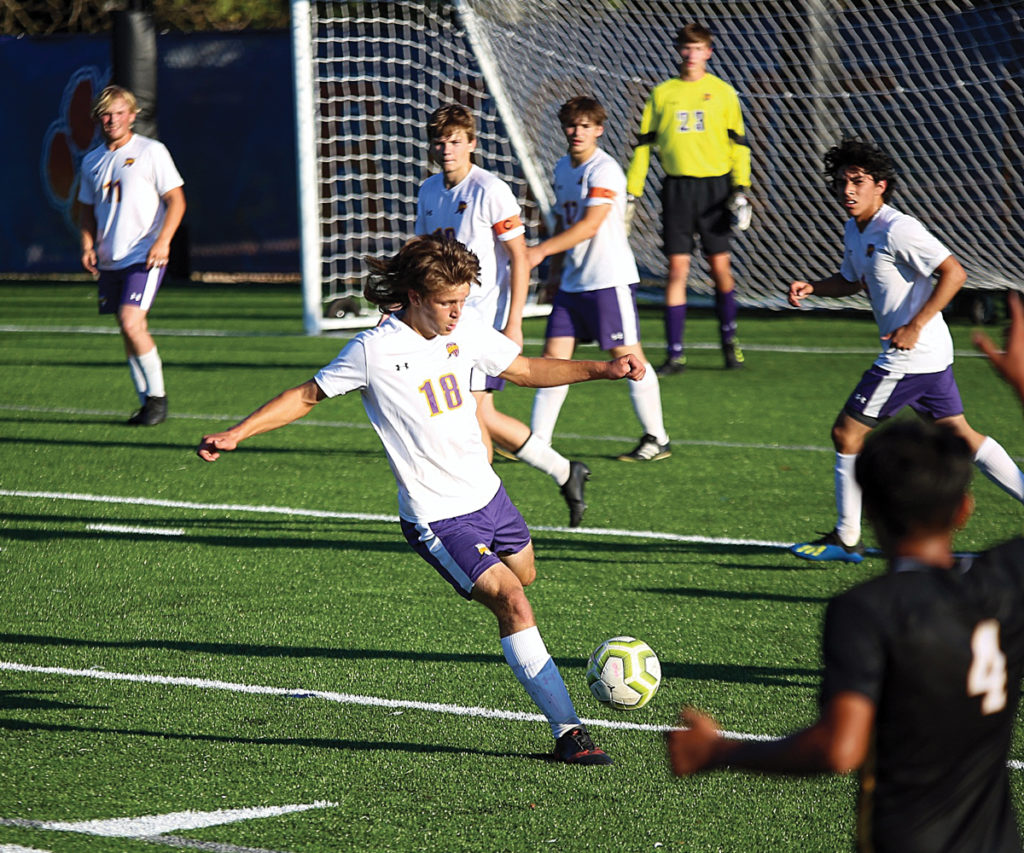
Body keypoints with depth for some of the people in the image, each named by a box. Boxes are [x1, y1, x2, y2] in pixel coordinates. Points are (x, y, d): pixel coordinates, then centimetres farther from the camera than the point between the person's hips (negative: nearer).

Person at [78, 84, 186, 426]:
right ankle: (147, 402, 14)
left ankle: (157, 395, -7)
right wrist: (88, 246, 4)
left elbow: (176, 200, -5)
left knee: (131, 321, -20)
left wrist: (162, 241, -17)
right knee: (130, 332, 7)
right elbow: (88, 211, 22)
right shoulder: (92, 162, 13)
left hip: (145, 256, -6)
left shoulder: (152, 152, -3)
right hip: (110, 260, 6)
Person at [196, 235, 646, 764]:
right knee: (512, 602, -17)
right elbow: (308, 395, -3)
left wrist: (602, 370, 7)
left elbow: (526, 370, 16)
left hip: (486, 491, 7)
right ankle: (567, 731, -14)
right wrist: (236, 433, -9)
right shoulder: (374, 351, -14)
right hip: (437, 517, -7)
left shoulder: (464, 333, 2)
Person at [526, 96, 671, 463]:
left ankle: (657, 440, 8)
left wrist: (542, 250, -27)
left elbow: (589, 226, -22)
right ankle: (537, 441, 2)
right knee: (554, 353, 1)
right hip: (573, 280, 8)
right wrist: (556, 262, 19)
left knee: (627, 356, -3)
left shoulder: (604, 170, -14)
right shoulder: (562, 168, 13)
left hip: (610, 279, -8)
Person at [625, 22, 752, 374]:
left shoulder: (723, 93, 5)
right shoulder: (662, 93, 8)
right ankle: (675, 354, 0)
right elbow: (643, 143, 11)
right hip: (676, 189, 1)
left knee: (720, 264, 0)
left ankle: (730, 341, 20)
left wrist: (741, 189, -4)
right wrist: (631, 193, 6)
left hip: (714, 186, -1)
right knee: (677, 268, -3)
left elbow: (738, 143, 6)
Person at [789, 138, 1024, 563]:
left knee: (847, 432, -2)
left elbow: (954, 272, -23)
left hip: (912, 353, -10)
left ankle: (846, 539, 6)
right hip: (930, 354, 10)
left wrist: (915, 326, -26)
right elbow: (850, 280, 28)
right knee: (959, 435, 13)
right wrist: (811, 287, 9)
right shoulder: (856, 230, 11)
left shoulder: (898, 230, -18)